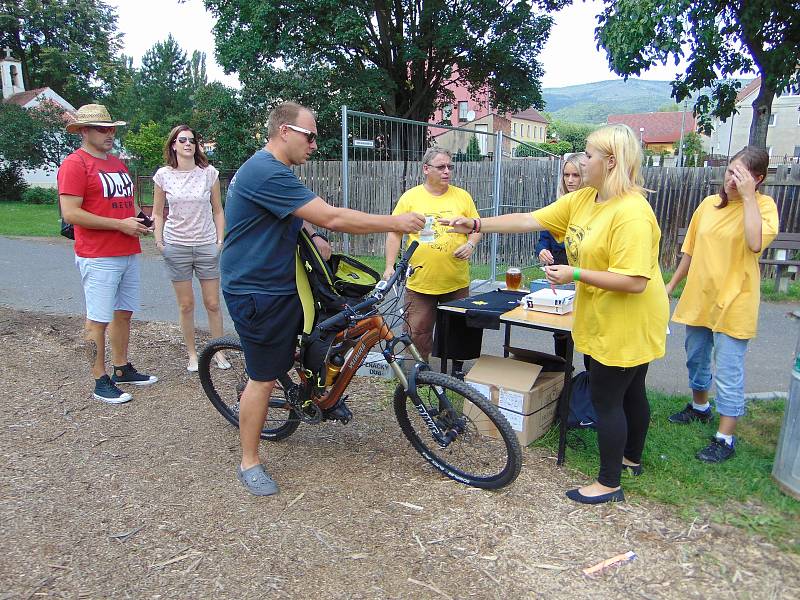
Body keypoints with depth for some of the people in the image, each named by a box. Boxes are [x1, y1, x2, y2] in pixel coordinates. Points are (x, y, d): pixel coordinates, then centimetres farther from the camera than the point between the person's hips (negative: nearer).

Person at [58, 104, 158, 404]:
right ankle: (101, 381, 8)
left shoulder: (117, 162, 16)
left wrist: (139, 218, 6)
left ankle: (122, 369, 27)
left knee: (124, 313, 15)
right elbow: (70, 213, -17)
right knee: (98, 320, -1)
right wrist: (121, 224, -17)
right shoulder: (74, 164, -9)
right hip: (98, 258, -8)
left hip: (128, 253, 8)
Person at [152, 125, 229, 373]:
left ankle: (219, 352, 19)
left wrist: (220, 241, -1)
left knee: (212, 304, 5)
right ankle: (192, 354, 20)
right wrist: (159, 242, -2)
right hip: (176, 245, 0)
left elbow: (218, 211, 6)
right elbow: (157, 213, 9)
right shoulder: (163, 175, 1)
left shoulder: (209, 172, 0)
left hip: (207, 245, 0)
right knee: (186, 305, 6)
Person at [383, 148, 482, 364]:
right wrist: (390, 266, -5)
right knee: (417, 332, 3)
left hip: (456, 282, 2)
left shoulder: (462, 196, 5)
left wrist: (470, 245, -10)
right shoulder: (410, 197, 0)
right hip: (419, 281, -1)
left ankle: (456, 370, 30)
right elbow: (394, 233, 2)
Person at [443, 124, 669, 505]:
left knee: (606, 398, 1)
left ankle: (609, 483, 19)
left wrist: (575, 275, -26)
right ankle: (632, 457, 44)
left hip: (627, 324, -9)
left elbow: (635, 281, -29)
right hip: (604, 320, 9)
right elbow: (530, 221, 1)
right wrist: (477, 225, -3)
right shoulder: (582, 199, 2)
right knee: (628, 392, 23)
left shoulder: (631, 213, -25)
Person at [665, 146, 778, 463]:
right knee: (696, 359, 21)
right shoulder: (709, 204, 5)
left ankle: (725, 439, 10)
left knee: (729, 373, -1)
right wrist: (672, 284, 15)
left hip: (733, 303, -6)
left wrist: (747, 196, -24)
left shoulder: (763, 205, -9)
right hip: (698, 297, 6)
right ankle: (700, 407, 44)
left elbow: (756, 243, -29)